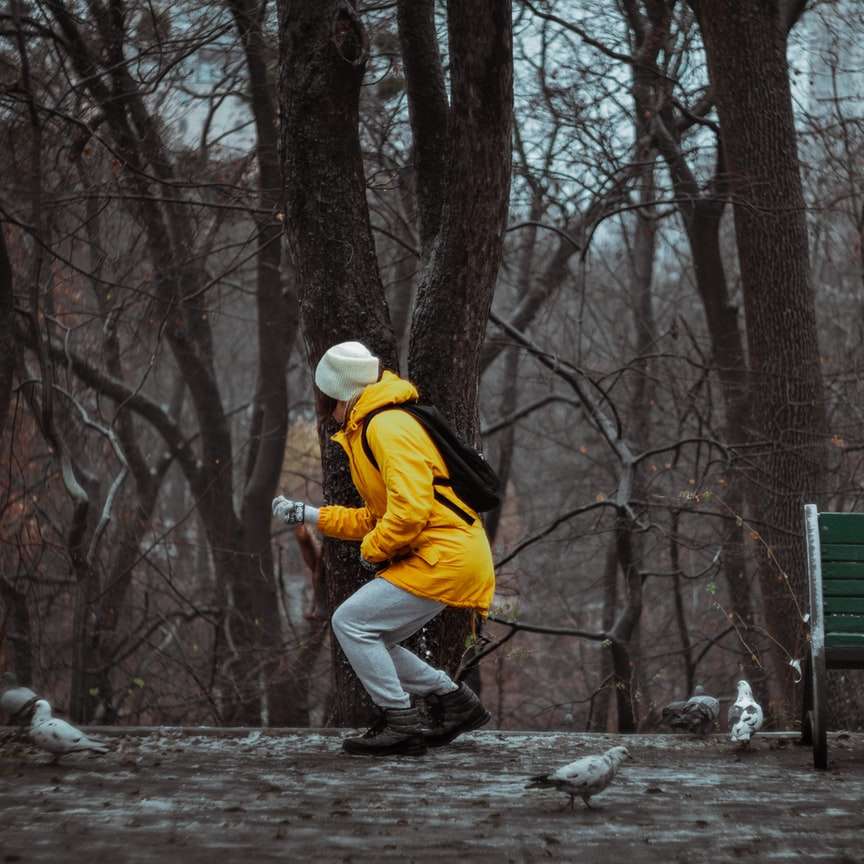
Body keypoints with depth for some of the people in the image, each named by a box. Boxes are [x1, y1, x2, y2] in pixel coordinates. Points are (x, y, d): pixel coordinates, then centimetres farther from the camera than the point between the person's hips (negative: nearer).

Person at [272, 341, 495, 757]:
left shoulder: (388, 426, -14)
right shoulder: (373, 426, 20)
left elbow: (409, 508, -25)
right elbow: (377, 515, 26)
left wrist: (372, 550, -10)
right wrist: (306, 514, 24)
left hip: (444, 557, -10)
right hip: (445, 556, 10)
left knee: (351, 622, -11)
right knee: (370, 642, 13)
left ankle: (400, 723, -7)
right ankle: (453, 700, 19)